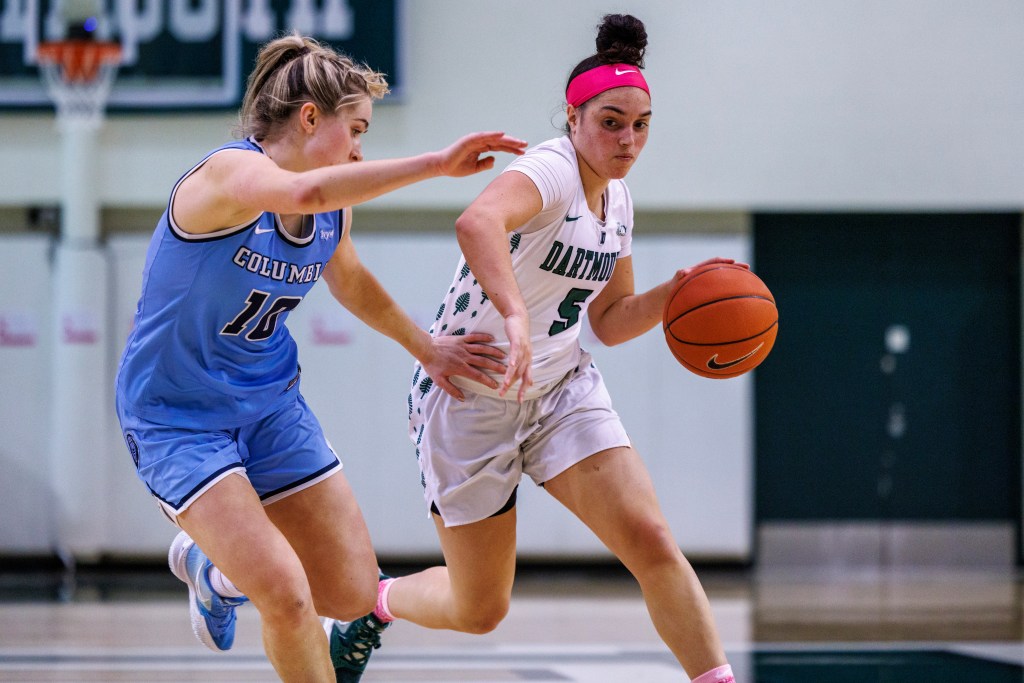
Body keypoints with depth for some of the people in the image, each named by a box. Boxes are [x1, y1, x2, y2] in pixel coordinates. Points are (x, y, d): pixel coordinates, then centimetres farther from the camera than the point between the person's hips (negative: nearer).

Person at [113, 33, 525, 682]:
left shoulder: (336, 210, 0)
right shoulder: (229, 173, -25)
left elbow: (351, 281, 24)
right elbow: (301, 194, -48)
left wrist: (426, 347, 26)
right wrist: (436, 164, -46)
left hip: (271, 403, 8)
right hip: (177, 415, -8)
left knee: (354, 593, 7)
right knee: (287, 597, -21)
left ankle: (212, 565, 34)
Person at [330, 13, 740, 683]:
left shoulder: (616, 198, 5)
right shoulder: (551, 170, -22)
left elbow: (610, 319, 15)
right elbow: (477, 222, -46)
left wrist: (676, 292, -3)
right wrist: (516, 315, -60)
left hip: (562, 389, 7)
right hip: (470, 396, -6)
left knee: (652, 542, -15)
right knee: (480, 610, 6)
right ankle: (376, 600, 38)